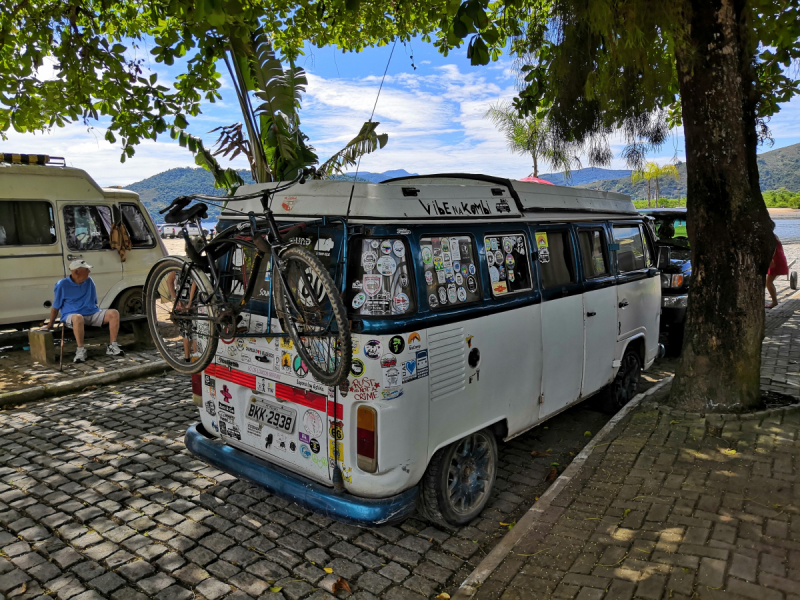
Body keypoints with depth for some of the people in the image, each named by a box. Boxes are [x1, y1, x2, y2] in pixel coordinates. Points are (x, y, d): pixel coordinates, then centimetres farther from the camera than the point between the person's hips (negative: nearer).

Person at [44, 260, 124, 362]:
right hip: (72, 315, -5)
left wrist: (99, 313, 15)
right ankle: (80, 350, -31)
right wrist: (51, 324, 7)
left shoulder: (89, 281, 8)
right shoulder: (62, 285, -4)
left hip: (92, 313, 5)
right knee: (78, 318, -42)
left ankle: (112, 346, -17)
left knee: (114, 313, -19)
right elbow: (55, 307, 3)